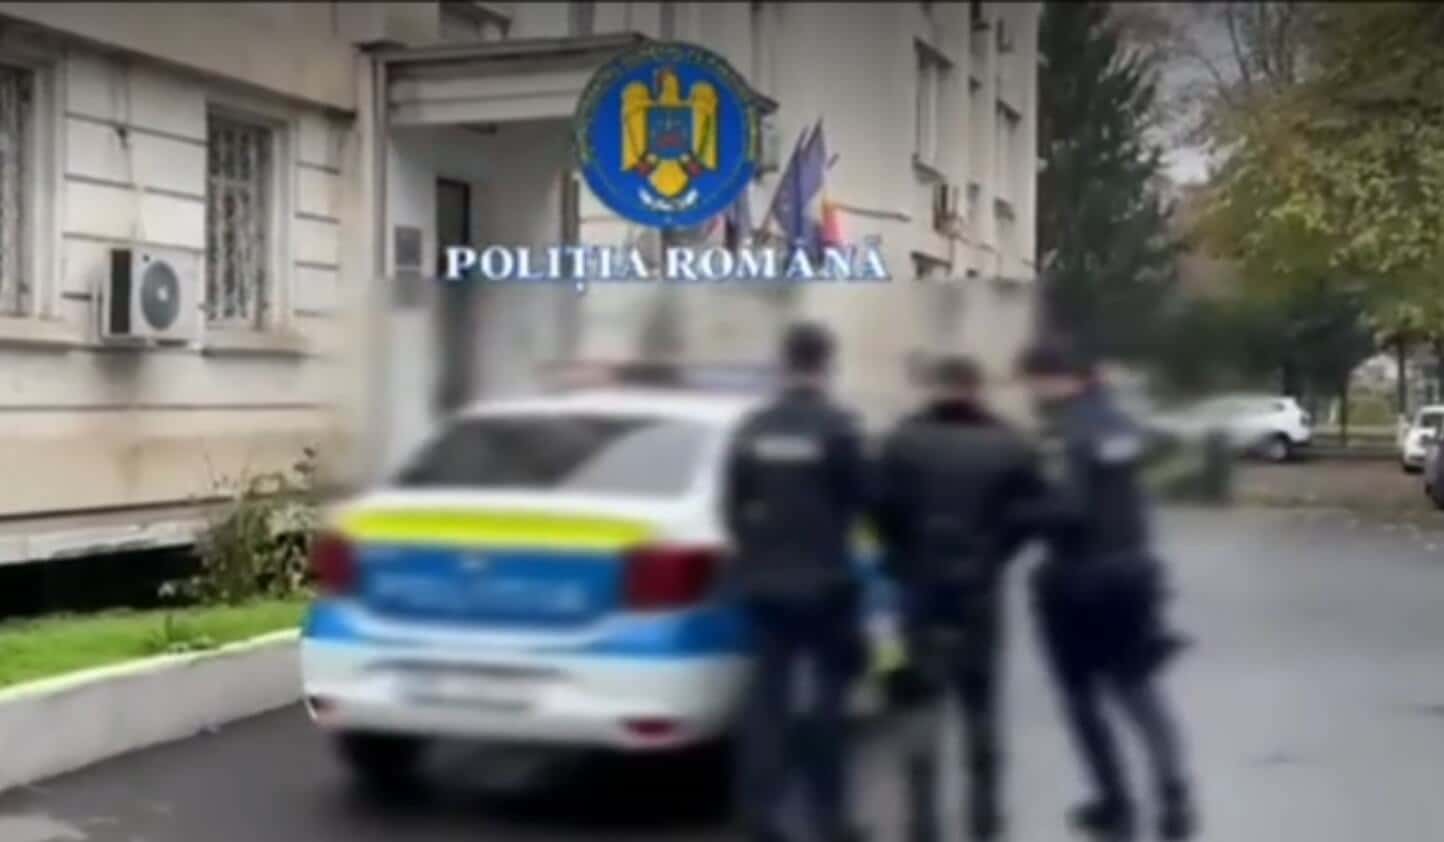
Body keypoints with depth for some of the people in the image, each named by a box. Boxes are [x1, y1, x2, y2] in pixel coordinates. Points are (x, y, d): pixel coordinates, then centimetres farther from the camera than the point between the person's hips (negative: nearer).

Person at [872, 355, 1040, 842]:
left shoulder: (903, 440, -5)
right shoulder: (1008, 445, 0)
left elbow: (883, 509, -8)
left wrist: (902, 560, 8)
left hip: (922, 582, -1)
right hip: (980, 584, 1)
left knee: (923, 699, 3)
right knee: (980, 698, 14)